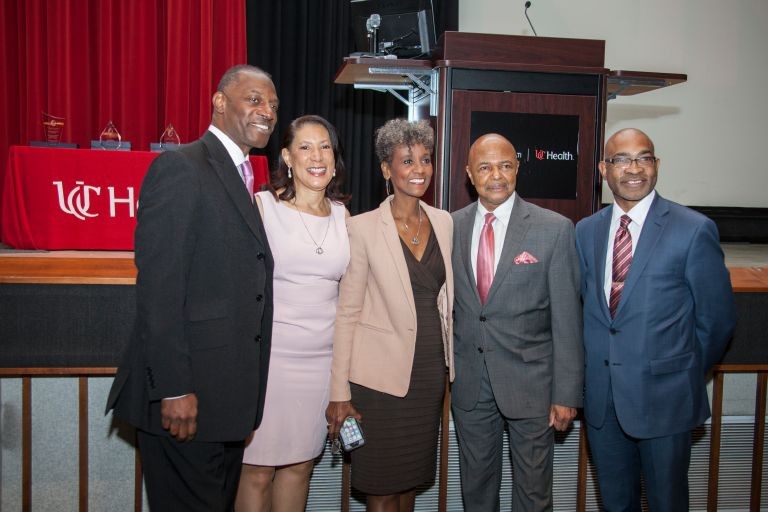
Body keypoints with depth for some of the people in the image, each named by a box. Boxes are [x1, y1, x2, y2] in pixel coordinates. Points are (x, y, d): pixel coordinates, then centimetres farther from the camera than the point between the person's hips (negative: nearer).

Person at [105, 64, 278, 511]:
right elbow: (158, 288, -18)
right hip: (187, 395, -9)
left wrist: (244, 392, 14)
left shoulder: (241, 176, 15)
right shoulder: (181, 168, -12)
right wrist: (174, 389, -21)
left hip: (227, 395, 9)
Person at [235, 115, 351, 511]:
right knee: (257, 471, 4)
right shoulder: (261, 206, -4)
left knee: (300, 466, 14)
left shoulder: (342, 214, 9)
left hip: (322, 357, 4)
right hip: (270, 355, -4)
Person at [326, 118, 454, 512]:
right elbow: (347, 313, -9)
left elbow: (445, 297, 12)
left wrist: (450, 363, 9)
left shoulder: (443, 222, 6)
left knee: (412, 479, 17)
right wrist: (339, 393, -11)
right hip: (381, 375, -4)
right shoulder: (362, 228, -9)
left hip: (431, 372, 5)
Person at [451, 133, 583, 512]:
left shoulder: (554, 229, -8)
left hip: (530, 379, -3)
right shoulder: (452, 226, 2)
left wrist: (567, 393, -8)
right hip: (469, 381, 3)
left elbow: (566, 319, -8)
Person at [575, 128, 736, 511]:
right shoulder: (586, 231, 3)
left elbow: (717, 317, -5)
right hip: (601, 395, 4)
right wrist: (595, 370, 8)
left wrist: (688, 374, 4)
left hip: (664, 396, -4)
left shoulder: (694, 230, -11)